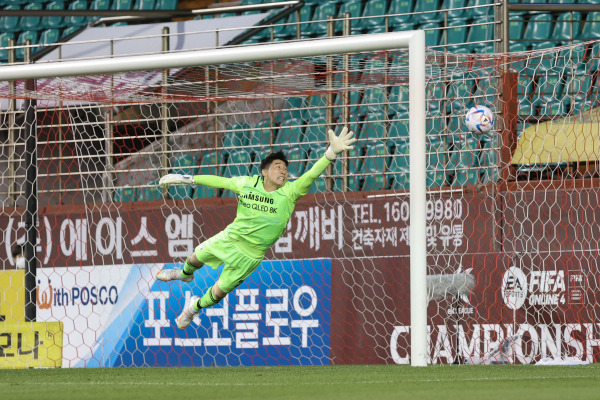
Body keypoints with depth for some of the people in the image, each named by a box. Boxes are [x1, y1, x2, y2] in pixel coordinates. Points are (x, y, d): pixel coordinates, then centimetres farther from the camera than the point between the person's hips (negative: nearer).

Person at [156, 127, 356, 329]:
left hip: (250, 255, -2)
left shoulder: (289, 192, -22)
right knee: (196, 258, 24)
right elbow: (218, 181, 0)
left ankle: (195, 307, 44)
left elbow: (311, 175, -37)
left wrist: (331, 153, -54)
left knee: (219, 293, 10)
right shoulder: (247, 183, -13)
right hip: (230, 237, 2)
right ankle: (185, 274, 62)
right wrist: (185, 179, 3)